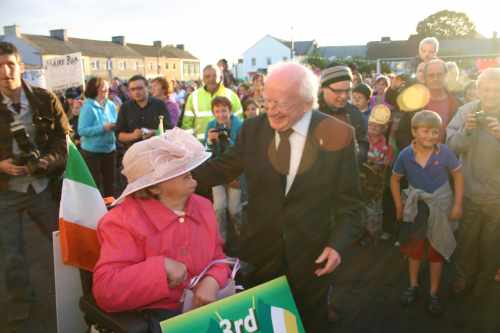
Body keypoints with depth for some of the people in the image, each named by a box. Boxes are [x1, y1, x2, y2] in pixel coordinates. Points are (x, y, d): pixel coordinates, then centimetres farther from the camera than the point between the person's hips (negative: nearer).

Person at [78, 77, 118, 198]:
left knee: (110, 181, 19)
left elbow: (115, 124, 11)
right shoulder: (88, 107, -17)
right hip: (92, 151, -6)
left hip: (110, 149, 6)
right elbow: (82, 130, -23)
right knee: (94, 183, 7)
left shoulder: (111, 105, 1)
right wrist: (103, 128, -26)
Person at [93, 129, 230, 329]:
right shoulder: (124, 221, -12)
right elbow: (105, 291, -18)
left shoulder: (203, 207, 6)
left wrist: (212, 281, -9)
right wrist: (162, 267, -24)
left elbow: (217, 257, 15)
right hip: (152, 315, -5)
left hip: (202, 305, 6)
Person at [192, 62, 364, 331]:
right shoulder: (253, 128, -7)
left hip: (310, 256, -1)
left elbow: (348, 201, -6)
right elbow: (224, 167, 2)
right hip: (259, 251, 2)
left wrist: (338, 244, -17)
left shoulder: (338, 135, -13)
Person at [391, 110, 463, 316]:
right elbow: (395, 179, 0)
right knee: (414, 249, 16)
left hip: (440, 209, -1)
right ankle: (413, 286, 36)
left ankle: (434, 293, 28)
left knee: (437, 251, 11)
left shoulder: (444, 152, -19)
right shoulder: (405, 155, -15)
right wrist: (399, 206, -2)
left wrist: (457, 204, -10)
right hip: (416, 208, 1)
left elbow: (458, 175, -6)